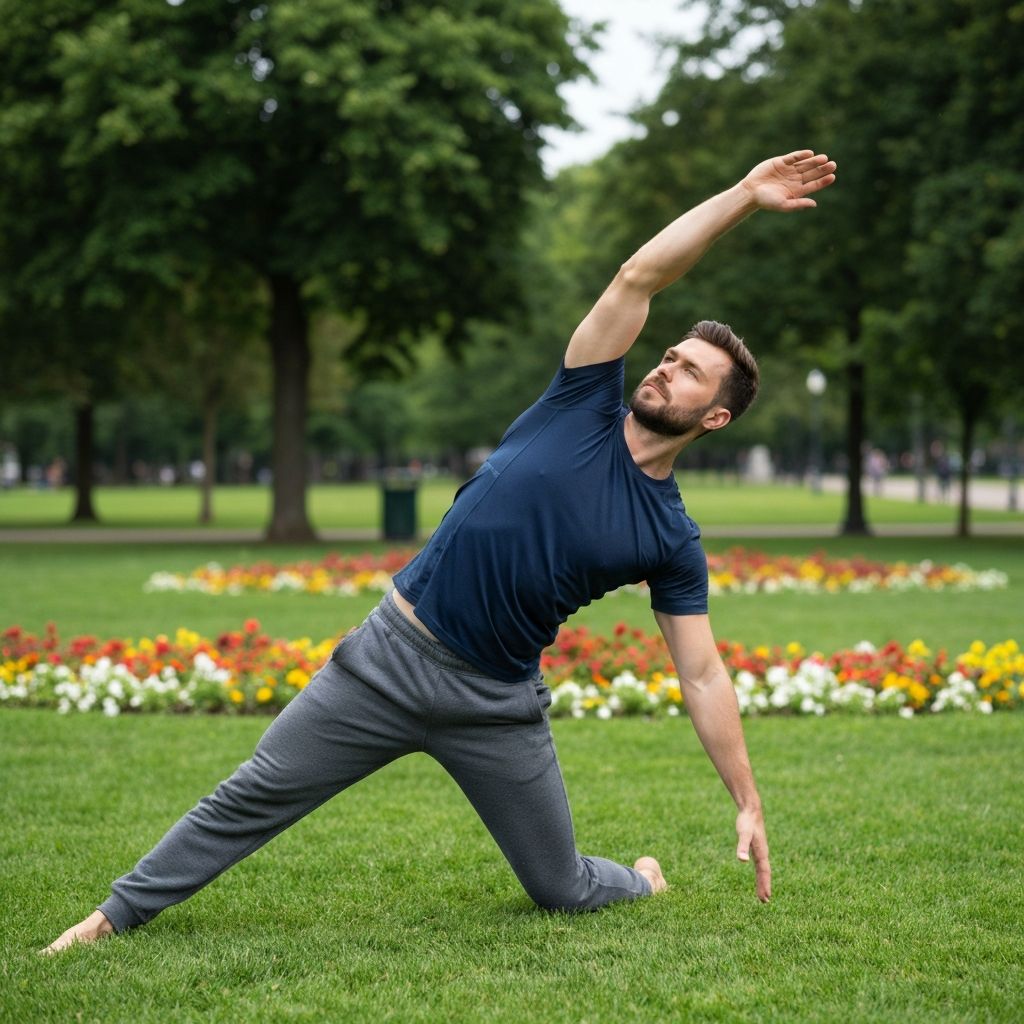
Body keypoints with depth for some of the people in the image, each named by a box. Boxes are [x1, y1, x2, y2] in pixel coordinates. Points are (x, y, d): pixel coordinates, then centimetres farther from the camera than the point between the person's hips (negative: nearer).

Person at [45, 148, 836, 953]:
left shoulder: (673, 540, -2)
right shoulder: (586, 407, -1)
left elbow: (704, 676, 1)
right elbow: (639, 275, -9)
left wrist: (749, 804, -3)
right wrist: (744, 196, -11)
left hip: (495, 705, 0)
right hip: (394, 654, 0)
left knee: (562, 891, 4)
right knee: (254, 798, 1)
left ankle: (643, 881, 39)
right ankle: (117, 915, 17)